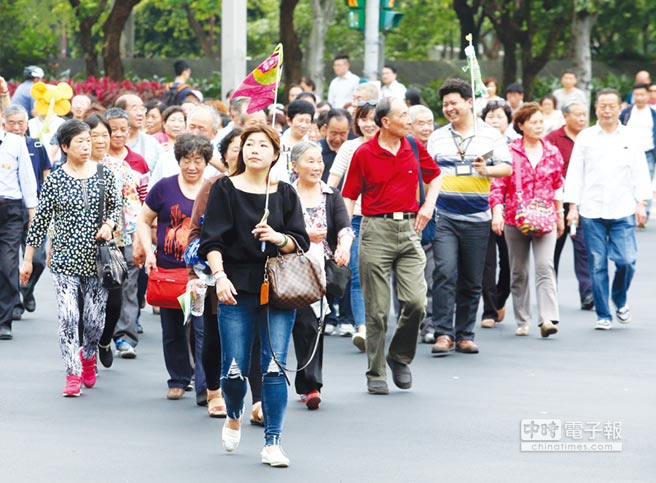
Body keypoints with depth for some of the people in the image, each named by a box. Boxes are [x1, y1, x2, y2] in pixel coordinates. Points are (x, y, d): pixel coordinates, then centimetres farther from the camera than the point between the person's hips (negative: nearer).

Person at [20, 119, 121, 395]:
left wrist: (109, 224, -7)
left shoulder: (104, 175, 3)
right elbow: (40, 221, 2)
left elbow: (116, 206, 16)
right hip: (65, 260, -2)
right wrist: (28, 260, 3)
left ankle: (87, 355, 37)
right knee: (68, 317, -12)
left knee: (95, 320, 6)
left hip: (97, 258, 2)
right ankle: (73, 375, -6)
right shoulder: (54, 181, -2)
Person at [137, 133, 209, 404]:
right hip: (167, 269, 2)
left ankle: (205, 387, -11)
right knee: (172, 330, 12)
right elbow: (144, 221, 10)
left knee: (203, 330, -11)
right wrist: (149, 252, -4)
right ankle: (178, 380, 27)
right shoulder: (164, 188, 2)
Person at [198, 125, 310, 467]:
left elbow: (301, 242, 8)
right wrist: (220, 276, -18)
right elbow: (211, 241, -3)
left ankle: (272, 443, -1)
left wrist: (278, 238, -13)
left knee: (275, 367, -7)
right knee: (234, 370, 0)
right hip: (237, 290, -1)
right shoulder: (225, 189, 2)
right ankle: (234, 416, 33)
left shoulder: (285, 194, 8)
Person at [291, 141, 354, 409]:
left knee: (317, 325, 6)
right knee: (305, 324, -15)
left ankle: (307, 386, 17)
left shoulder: (332, 196, 11)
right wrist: (305, 235, -18)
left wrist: (344, 245, -23)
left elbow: (344, 226, -2)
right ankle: (311, 385, -15)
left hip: (326, 268, 3)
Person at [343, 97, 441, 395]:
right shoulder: (364, 154, -2)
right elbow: (349, 196, 1)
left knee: (416, 301, -9)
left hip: (409, 228, 3)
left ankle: (400, 356, 15)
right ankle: (376, 375, 10)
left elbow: (434, 176, 24)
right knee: (377, 310, 0)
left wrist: (429, 205, 9)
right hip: (376, 230, -3)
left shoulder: (414, 147, 8)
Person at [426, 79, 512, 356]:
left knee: (471, 281, 5)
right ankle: (443, 333, -13)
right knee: (445, 273, -14)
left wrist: (487, 170, -18)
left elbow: (507, 168, 1)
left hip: (477, 218, 0)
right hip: (444, 216, 0)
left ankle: (464, 335, 15)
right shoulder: (437, 138, 11)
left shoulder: (490, 135, 6)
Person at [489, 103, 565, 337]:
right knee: (519, 272, 8)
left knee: (545, 267, -15)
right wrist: (497, 212, -16)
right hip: (515, 219, -1)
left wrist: (559, 215, 21)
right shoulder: (510, 152, -2)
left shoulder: (552, 152, 7)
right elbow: (498, 185, -3)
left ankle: (548, 318, -22)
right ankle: (522, 321, 17)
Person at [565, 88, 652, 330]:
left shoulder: (630, 138, 8)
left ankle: (620, 300, 17)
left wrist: (641, 203, -2)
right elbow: (575, 173, 6)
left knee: (626, 260, -10)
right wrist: (573, 206, -1)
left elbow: (641, 172, 8)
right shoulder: (585, 137, 6)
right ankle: (603, 315, 8)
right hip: (591, 212, 0)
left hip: (622, 211, 0)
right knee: (597, 265, -1)